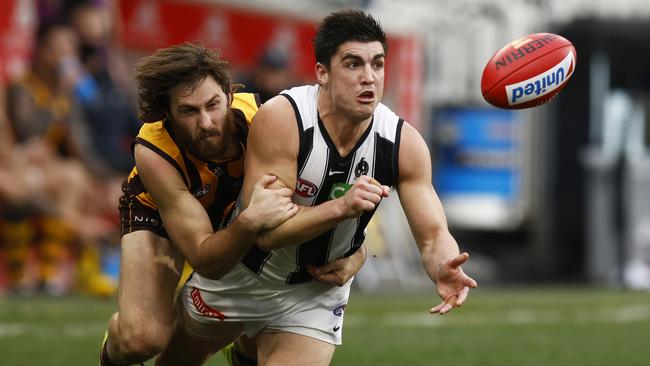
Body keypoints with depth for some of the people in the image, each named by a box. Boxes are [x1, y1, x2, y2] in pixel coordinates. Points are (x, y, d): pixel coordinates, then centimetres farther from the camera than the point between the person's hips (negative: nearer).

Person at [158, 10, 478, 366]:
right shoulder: (280, 119, -30)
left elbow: (433, 235, -20)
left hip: (315, 295, 1)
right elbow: (265, 230, -33)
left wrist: (443, 268, -43)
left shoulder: (404, 143, -20)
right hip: (237, 276, -1)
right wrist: (341, 207, -47)